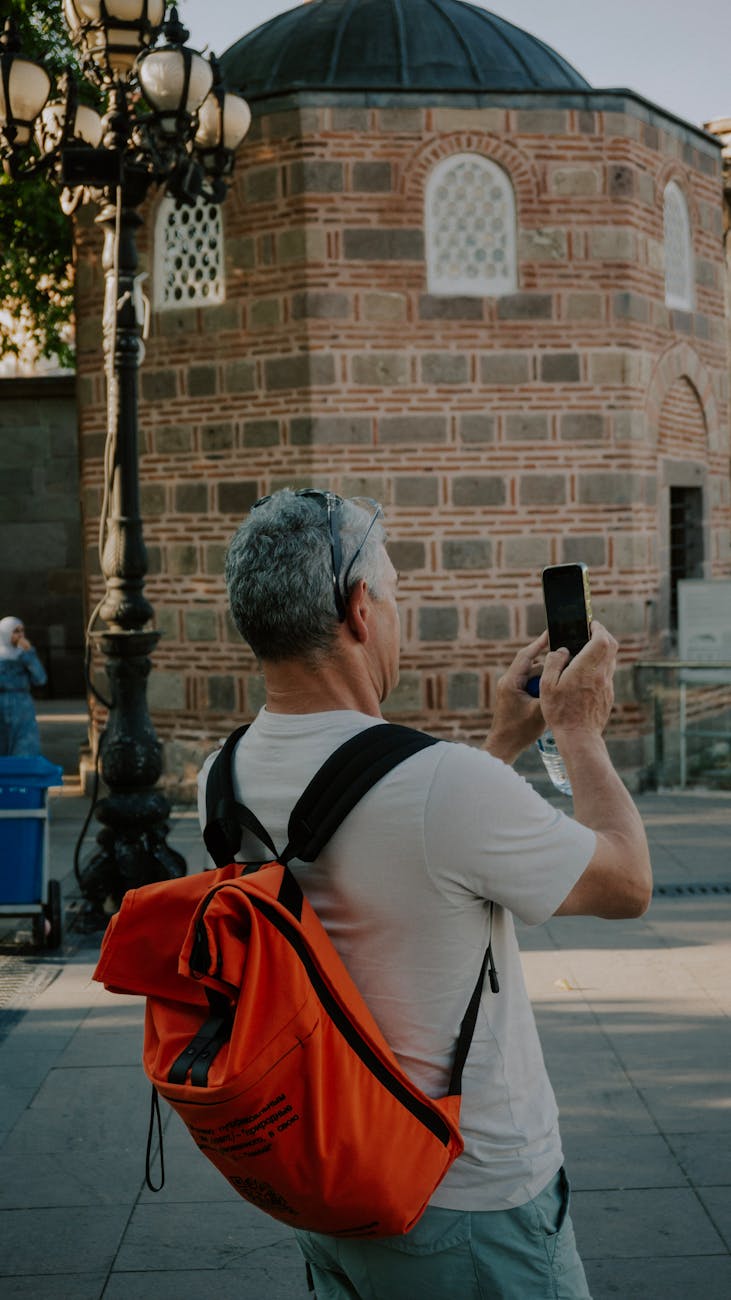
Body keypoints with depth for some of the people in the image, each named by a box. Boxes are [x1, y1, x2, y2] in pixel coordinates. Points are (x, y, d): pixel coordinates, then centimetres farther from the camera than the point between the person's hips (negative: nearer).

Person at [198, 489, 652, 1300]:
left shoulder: (224, 777, -7)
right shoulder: (449, 785, -30)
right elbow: (628, 885, -12)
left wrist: (506, 739, 13)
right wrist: (579, 730, 1)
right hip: (471, 1203, -7)